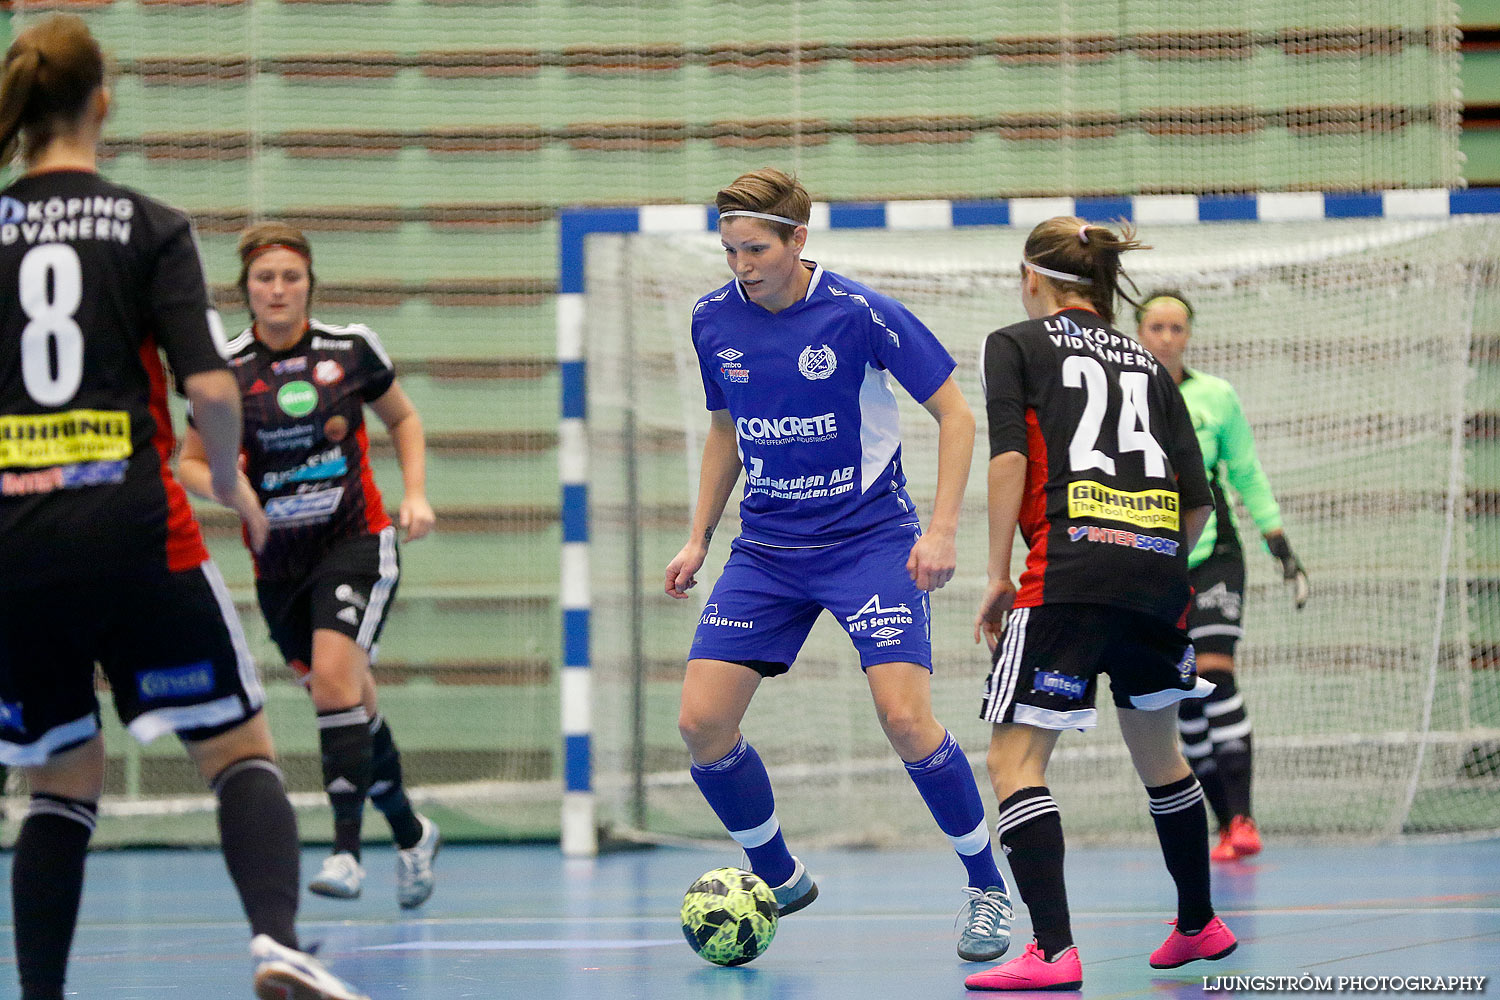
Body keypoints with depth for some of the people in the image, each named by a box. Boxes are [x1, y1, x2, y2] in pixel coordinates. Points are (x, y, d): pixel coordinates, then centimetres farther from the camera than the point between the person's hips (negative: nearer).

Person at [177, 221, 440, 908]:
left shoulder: (351, 349, -4)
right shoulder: (226, 370, -4)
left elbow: (403, 419, 13)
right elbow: (190, 462, 6)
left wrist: (415, 494, 0)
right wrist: (229, 486, -15)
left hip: (356, 541, -2)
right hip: (279, 560, 2)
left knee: (334, 674, -24)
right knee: (352, 702, 10)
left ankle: (346, 849, -24)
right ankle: (409, 832, 32)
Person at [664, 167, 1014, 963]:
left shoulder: (859, 315, -15)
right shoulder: (714, 321, 0)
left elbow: (954, 415, -8)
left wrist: (942, 530, -16)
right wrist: (698, 537, 12)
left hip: (870, 538, -5)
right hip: (766, 549, 5)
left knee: (906, 718, -20)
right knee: (700, 723, -6)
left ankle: (987, 889, 0)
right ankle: (779, 880, 17)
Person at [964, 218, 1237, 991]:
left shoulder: (1016, 344, 10)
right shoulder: (1147, 366, 22)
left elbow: (1009, 456, -5)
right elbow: (1198, 500, 13)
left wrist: (998, 575, -4)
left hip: (1068, 571, -5)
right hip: (1158, 572, 6)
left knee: (1013, 757, -5)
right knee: (1156, 750, 25)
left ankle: (1053, 952, -20)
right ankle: (1199, 924, 36)